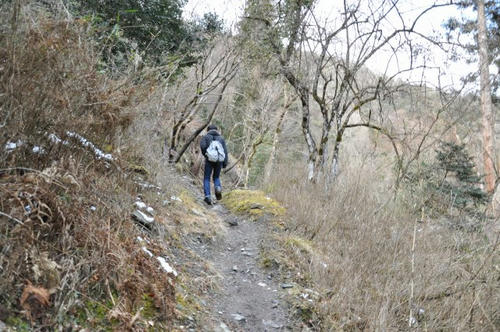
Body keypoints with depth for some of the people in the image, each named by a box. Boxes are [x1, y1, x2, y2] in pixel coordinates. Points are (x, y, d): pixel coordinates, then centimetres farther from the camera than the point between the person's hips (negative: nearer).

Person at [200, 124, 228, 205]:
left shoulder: (206, 137, 8)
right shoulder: (221, 138, 15)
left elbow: (202, 146, -13)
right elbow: (225, 151, 4)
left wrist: (205, 154, 5)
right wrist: (225, 163, 2)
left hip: (210, 160, -2)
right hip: (219, 161, 2)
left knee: (206, 178, 9)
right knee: (216, 177, 21)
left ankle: (207, 196, -5)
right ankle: (218, 187, -10)